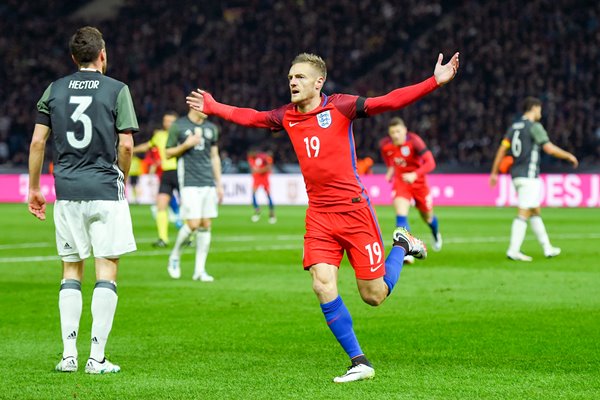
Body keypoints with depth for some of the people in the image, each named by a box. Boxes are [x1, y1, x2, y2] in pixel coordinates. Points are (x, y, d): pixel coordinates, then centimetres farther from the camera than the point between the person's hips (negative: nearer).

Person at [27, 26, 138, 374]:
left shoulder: (55, 90, 7)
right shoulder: (117, 90, -3)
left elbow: (37, 142, 5)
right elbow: (126, 145, -7)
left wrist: (34, 188, 13)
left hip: (67, 190, 3)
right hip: (105, 189, -3)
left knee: (71, 270, 11)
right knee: (107, 270, 1)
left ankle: (69, 354, 6)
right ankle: (97, 358, -4)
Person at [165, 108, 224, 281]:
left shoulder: (211, 128, 14)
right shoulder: (178, 126, -1)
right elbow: (168, 153, 4)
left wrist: (219, 184, 16)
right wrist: (186, 145, -13)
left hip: (208, 182, 5)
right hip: (189, 182, -5)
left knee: (206, 225, 1)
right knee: (193, 224, -13)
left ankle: (200, 270, 6)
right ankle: (174, 257, 11)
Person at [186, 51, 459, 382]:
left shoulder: (340, 106, -7)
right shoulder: (286, 117, 8)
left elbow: (389, 102, -14)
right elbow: (249, 117, 25)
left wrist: (435, 82, -22)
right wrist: (213, 108, 30)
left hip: (354, 210, -4)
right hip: (319, 215, 4)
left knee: (374, 295, 0)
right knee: (323, 286, -14)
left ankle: (402, 245, 32)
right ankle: (359, 363, -2)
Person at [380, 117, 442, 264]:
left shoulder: (414, 141, -26)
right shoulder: (385, 145, -12)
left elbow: (430, 162, -32)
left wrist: (415, 174, -45)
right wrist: (391, 169, 5)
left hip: (418, 181, -1)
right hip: (400, 182, 1)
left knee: (427, 217, 16)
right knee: (401, 214, -23)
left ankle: (436, 235, 54)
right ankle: (407, 252, -29)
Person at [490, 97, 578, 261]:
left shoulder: (514, 127, 13)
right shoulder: (534, 127, -9)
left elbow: (502, 150, 10)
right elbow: (549, 149, -15)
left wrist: (494, 173, 12)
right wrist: (569, 156, -1)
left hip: (517, 175, 8)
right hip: (529, 176, -8)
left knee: (535, 212, 15)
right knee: (523, 214, -9)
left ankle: (547, 248, 19)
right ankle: (513, 251, -13)